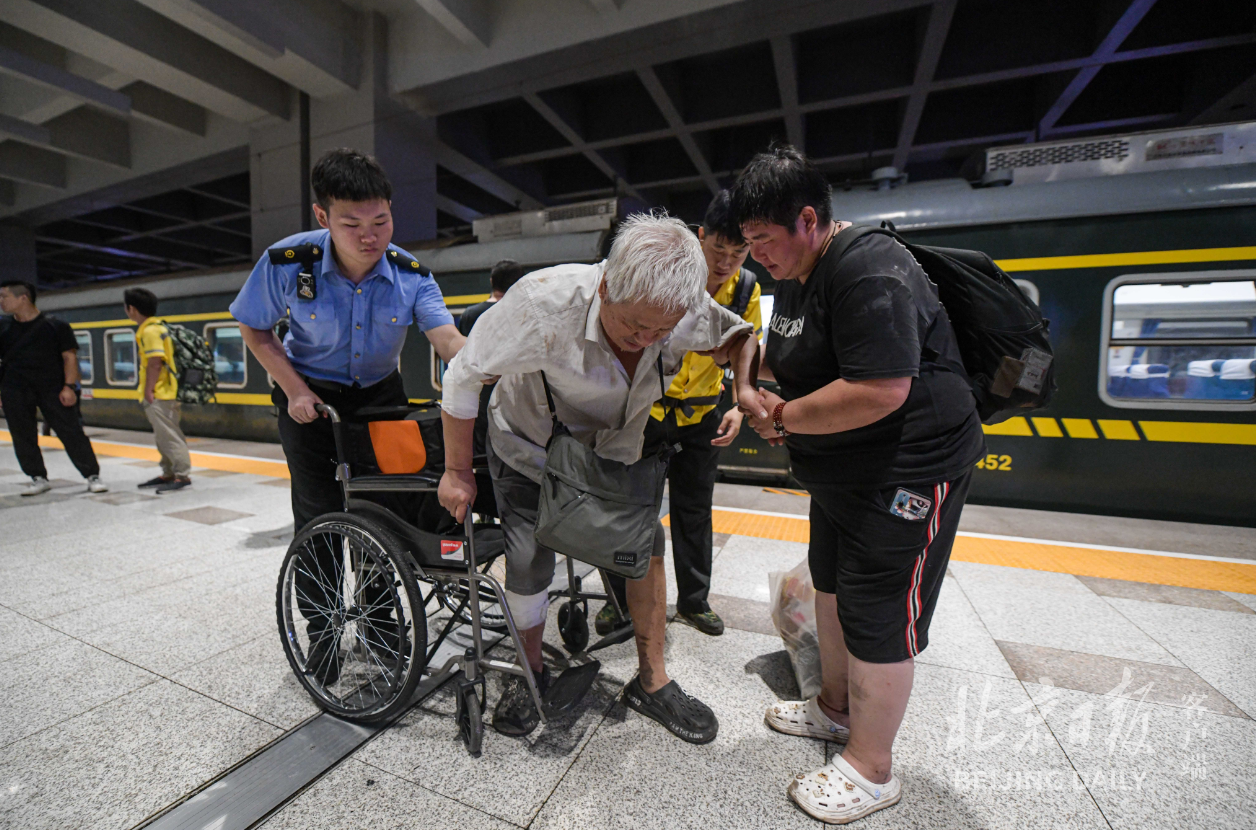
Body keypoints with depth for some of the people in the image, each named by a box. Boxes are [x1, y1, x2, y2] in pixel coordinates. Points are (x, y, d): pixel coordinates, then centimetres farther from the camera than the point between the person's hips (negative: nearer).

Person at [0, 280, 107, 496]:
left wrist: (69, 386, -11)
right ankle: (38, 478, 15)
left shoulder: (55, 326, 0)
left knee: (71, 432, -5)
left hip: (53, 387, -4)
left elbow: (69, 356, -2)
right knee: (22, 437, 4)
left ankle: (93, 476, 0)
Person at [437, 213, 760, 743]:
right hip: (529, 450, -3)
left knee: (646, 549, -1)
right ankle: (530, 673, 27)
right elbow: (463, 377, -24)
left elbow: (738, 334, -2)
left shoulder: (684, 312, -24)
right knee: (529, 565, -5)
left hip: (613, 451, 3)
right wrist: (457, 472, -15)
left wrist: (746, 389, -24)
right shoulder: (542, 304, -36)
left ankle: (651, 682, 21)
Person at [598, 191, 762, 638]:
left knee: (694, 510, 13)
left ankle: (693, 601, 32)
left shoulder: (747, 290, -4)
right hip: (647, 409, -3)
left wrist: (739, 406, -7)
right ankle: (621, 598, 26)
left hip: (701, 416, 3)